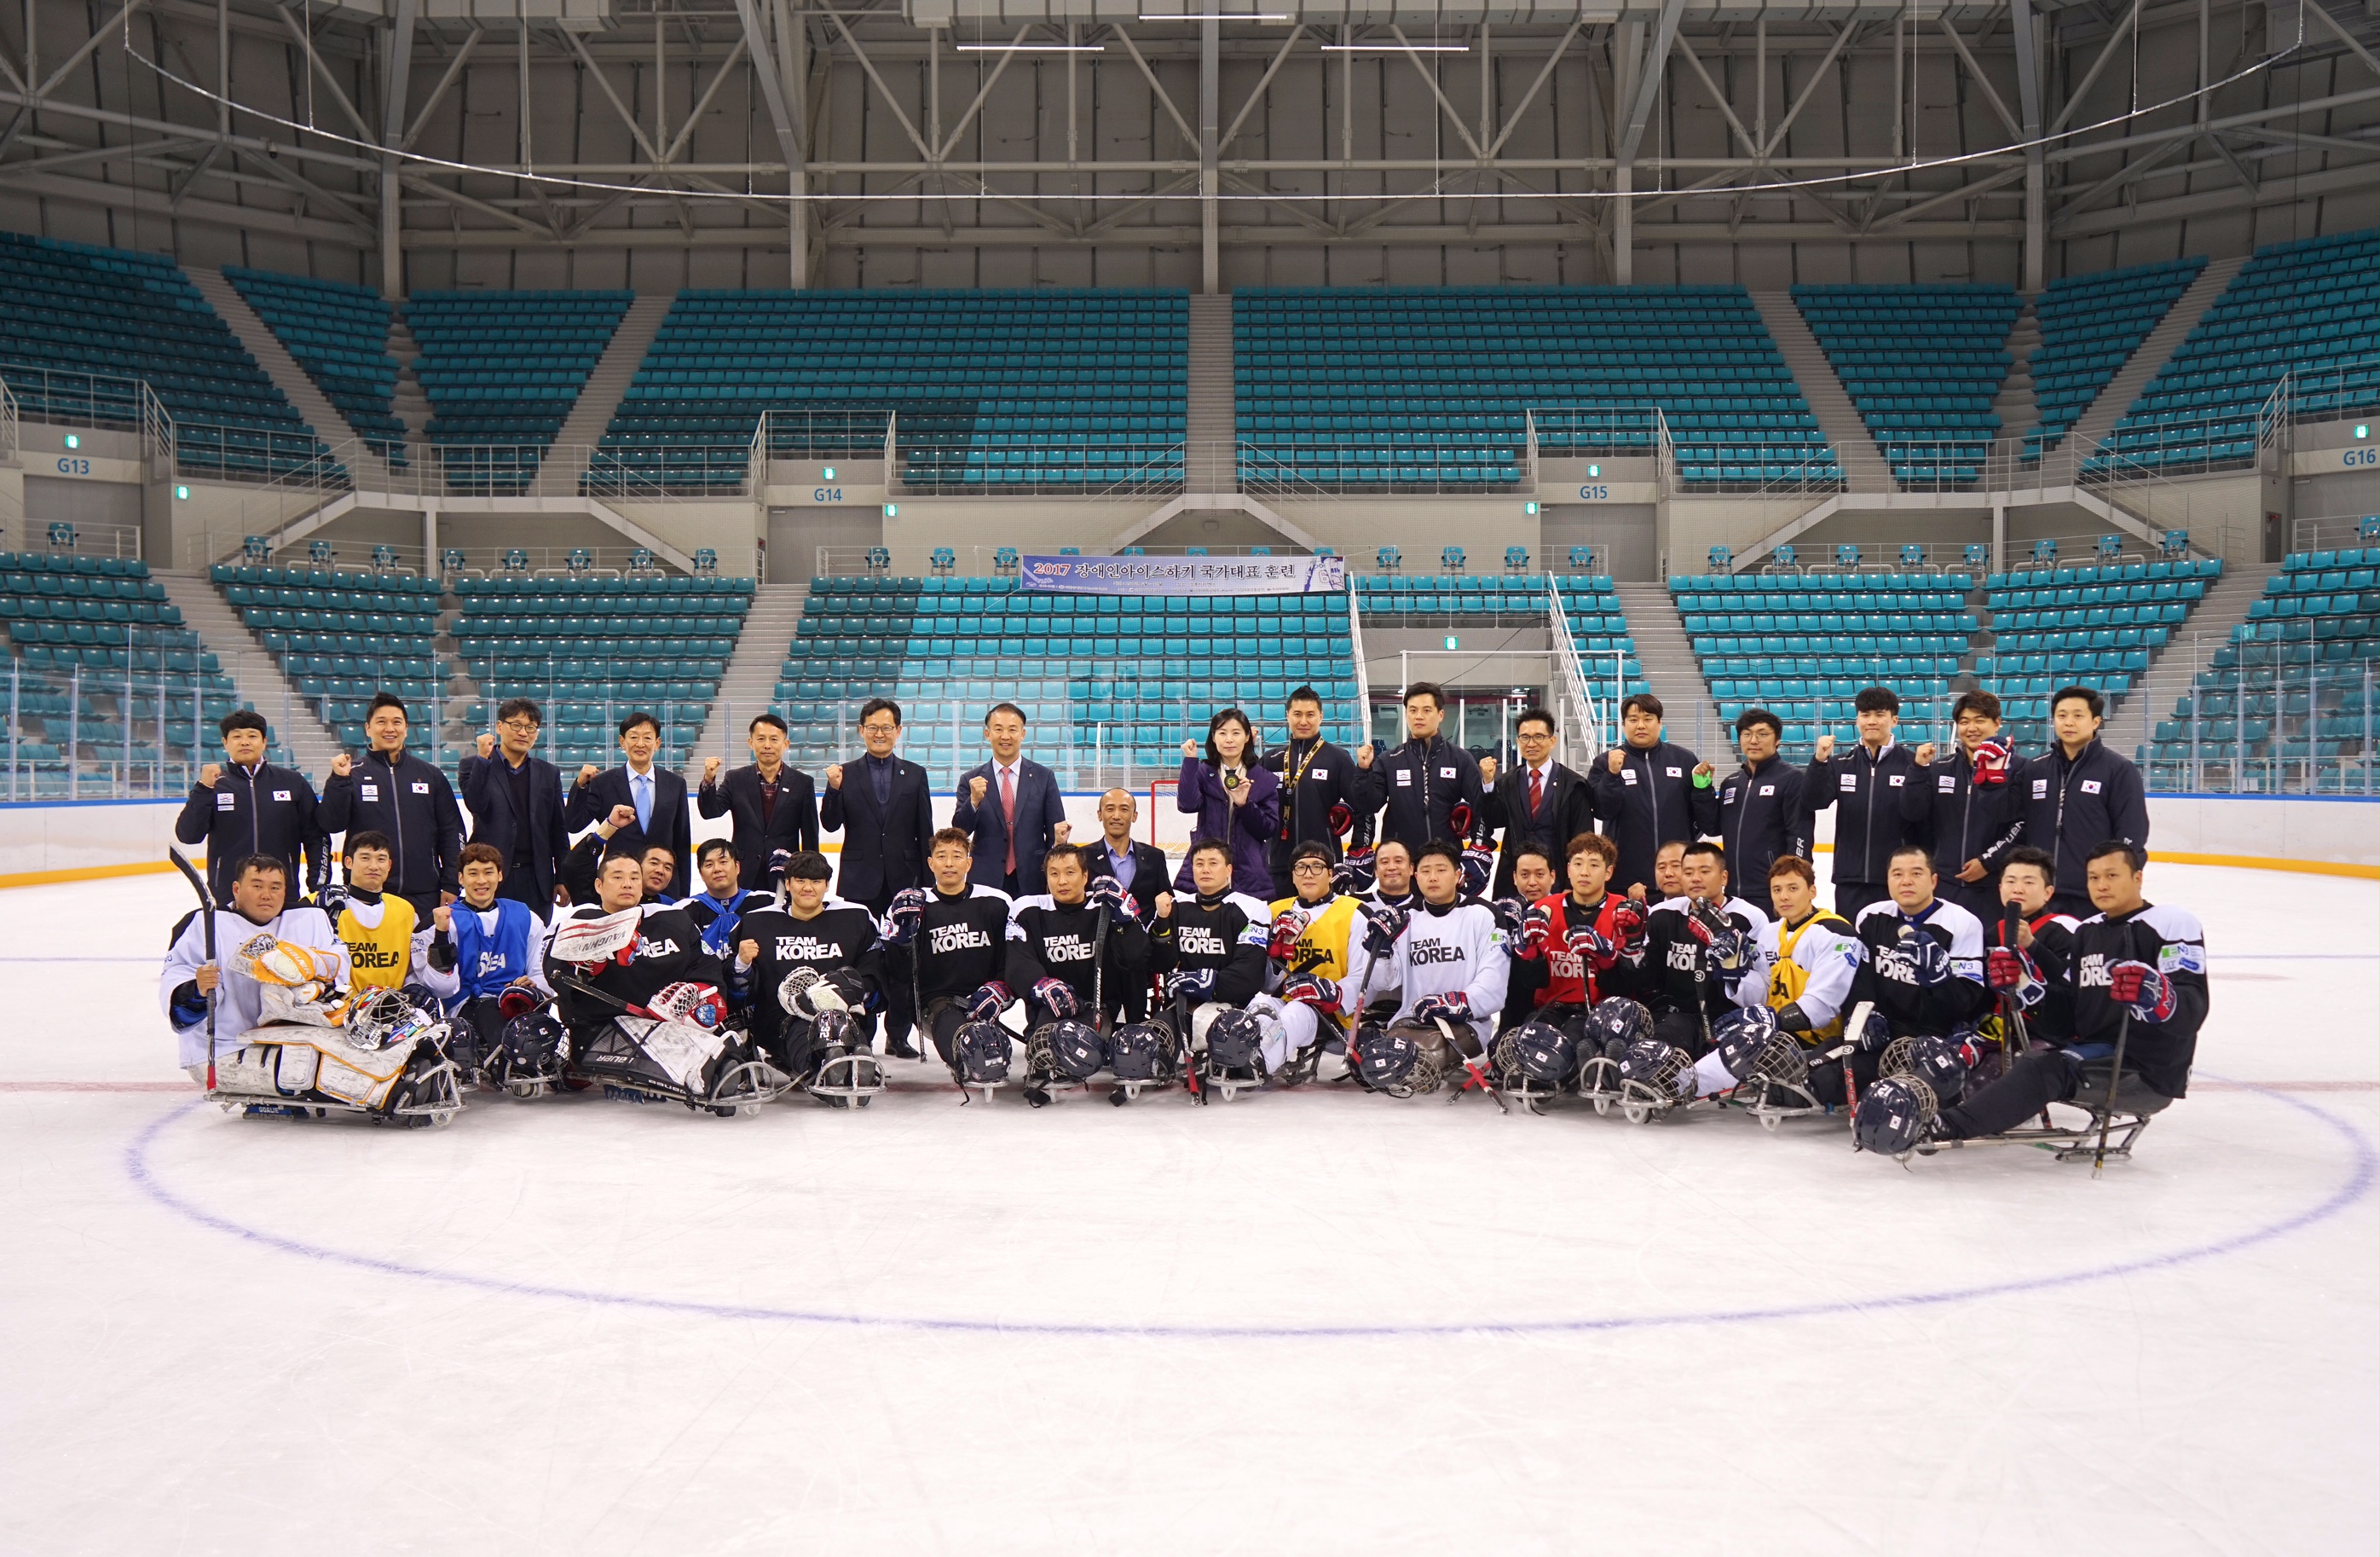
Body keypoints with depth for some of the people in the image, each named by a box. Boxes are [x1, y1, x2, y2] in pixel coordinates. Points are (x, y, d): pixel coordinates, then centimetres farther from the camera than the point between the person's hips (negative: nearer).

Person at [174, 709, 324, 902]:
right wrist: (203, 788, -14)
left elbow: (315, 835, 9)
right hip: (227, 898, -1)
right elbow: (188, 835, -5)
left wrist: (319, 883, 1)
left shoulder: (292, 782, 7)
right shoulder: (214, 783, 4)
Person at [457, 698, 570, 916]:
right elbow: (475, 804, -13)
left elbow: (559, 830, 12)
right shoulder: (475, 767, 6)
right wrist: (483, 758, -14)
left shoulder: (549, 773, 13)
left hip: (536, 880, 2)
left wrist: (563, 879, 8)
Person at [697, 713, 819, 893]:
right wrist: (709, 780, -22)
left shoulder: (802, 783, 3)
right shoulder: (736, 780, 5)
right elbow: (710, 812, -5)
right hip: (744, 878, 0)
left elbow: (810, 836, 5)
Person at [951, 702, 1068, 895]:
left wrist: (1059, 840, -16)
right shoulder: (970, 780, 6)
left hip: (1032, 882, 0)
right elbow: (959, 832, 0)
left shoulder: (1044, 777, 6)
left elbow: (1056, 831, 7)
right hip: (985, 881, 0)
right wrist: (974, 801, -17)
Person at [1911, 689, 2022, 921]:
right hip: (1945, 884, 4)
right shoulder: (1941, 769, 10)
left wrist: (1988, 861, -11)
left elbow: (2024, 824, -7)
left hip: (1993, 886, -4)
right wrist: (1920, 769, -5)